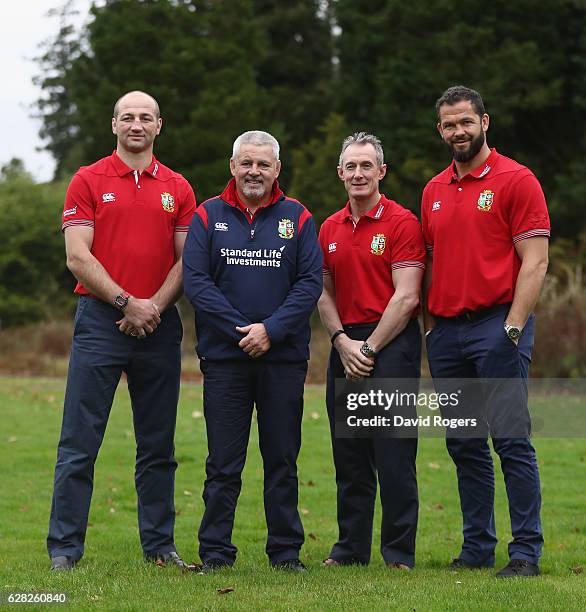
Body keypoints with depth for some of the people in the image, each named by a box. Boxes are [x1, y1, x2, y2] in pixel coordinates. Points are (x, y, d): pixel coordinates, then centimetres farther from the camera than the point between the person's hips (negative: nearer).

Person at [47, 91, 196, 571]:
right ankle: (65, 547, 0)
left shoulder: (178, 189, 11)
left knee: (158, 445, 8)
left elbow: (186, 260, 7)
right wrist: (127, 303, -10)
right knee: (80, 442, -4)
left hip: (159, 325, 3)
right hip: (100, 319, -3)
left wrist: (155, 306, -7)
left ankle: (160, 544, 15)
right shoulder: (88, 181, 3)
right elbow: (78, 258, -4)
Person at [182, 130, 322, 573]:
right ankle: (215, 551, 9)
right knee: (223, 462, 2)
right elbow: (195, 280, -4)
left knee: (283, 459, 6)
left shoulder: (297, 218, 6)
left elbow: (310, 283, -1)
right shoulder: (208, 217, 5)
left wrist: (271, 330, -14)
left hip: (284, 358, 1)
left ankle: (286, 550, 13)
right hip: (224, 356, -1)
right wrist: (240, 330, -12)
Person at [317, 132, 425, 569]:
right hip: (346, 347, 6)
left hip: (392, 342, -6)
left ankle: (400, 554, 1)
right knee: (349, 455, 9)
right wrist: (342, 342, -2)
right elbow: (324, 292, 14)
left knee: (394, 455, -5)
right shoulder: (330, 229, 14)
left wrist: (370, 347, -11)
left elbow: (406, 297, -10)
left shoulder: (402, 222, -5)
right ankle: (351, 547, 18)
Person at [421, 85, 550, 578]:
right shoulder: (434, 191, 17)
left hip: (496, 325, -6)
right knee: (464, 446, 9)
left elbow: (534, 261, -7)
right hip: (447, 330, 6)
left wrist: (513, 328, -14)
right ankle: (477, 548, 16)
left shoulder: (516, 180, -2)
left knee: (511, 439, -8)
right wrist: (430, 326, 11)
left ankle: (526, 551, -4)